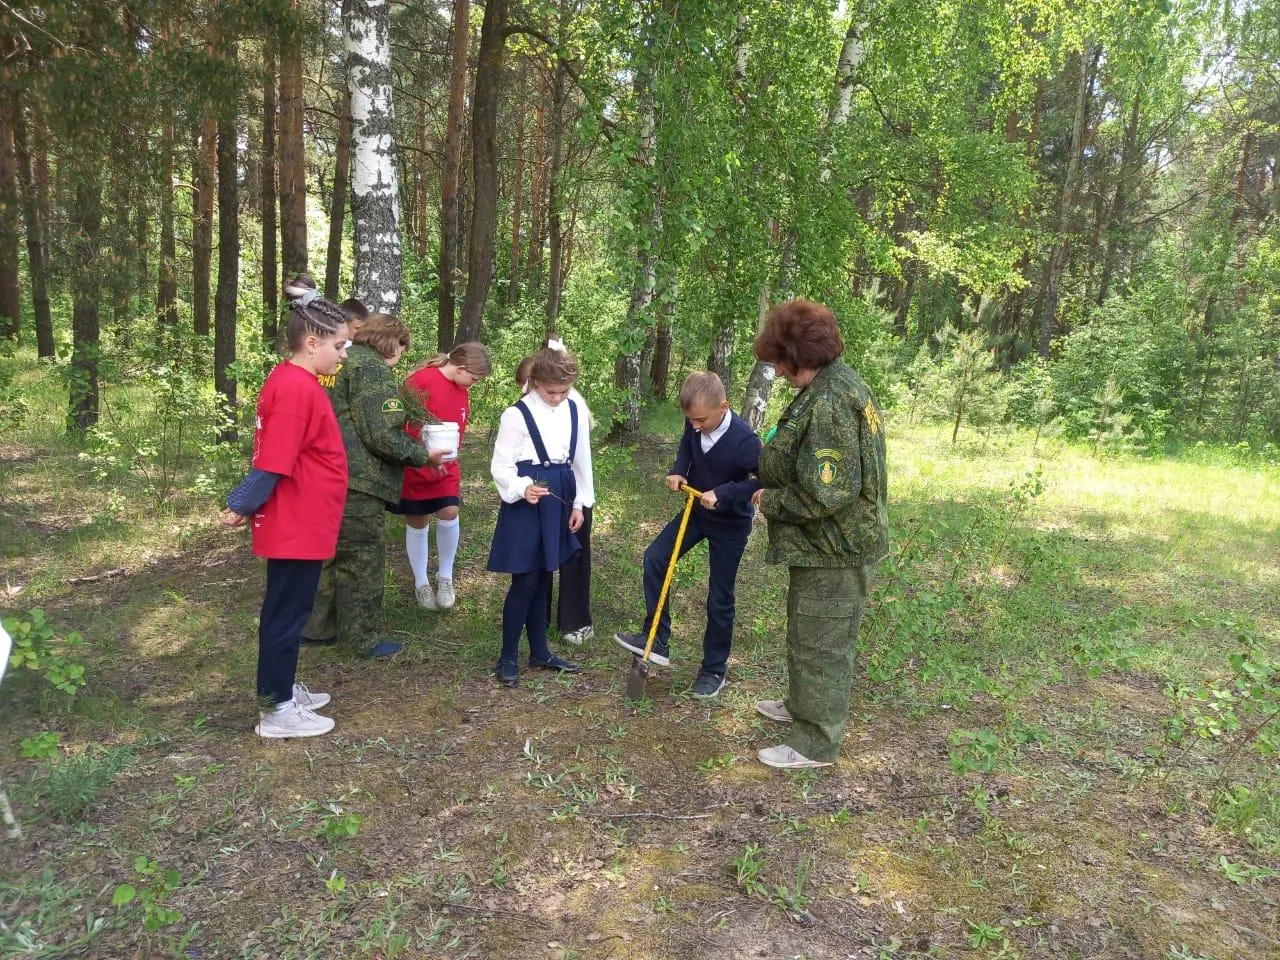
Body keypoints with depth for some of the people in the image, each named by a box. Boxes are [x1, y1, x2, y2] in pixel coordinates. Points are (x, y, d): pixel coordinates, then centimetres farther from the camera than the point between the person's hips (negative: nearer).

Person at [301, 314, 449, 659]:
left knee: (335, 552, 20)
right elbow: (381, 436, -19)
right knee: (363, 557, 1)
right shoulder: (373, 368, -12)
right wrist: (423, 456, -6)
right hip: (356, 481, -10)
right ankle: (363, 638, 11)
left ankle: (319, 626, 30)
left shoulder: (344, 360, 19)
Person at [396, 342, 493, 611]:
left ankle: (445, 576, 11)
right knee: (416, 523, 7)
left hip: (445, 467, 5)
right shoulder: (420, 381, -19)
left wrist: (451, 462, 9)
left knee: (449, 513, -9)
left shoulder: (462, 391, 4)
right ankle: (421, 583, 23)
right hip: (415, 466, -5)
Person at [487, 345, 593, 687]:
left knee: (543, 580, 15)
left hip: (558, 501, 5)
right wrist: (522, 488, -30)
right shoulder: (517, 415, -13)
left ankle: (540, 652, 27)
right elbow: (501, 466, -12)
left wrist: (578, 504, 11)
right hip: (527, 504, -5)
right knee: (526, 581, -2)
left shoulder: (576, 412, 4)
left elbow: (581, 461, 11)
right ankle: (507, 657, 13)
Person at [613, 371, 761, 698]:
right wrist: (678, 471, -9)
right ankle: (656, 640, 9)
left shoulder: (744, 440, -31)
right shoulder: (695, 424, -13)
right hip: (697, 511, 6)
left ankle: (715, 668, 22)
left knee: (719, 599, 3)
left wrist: (722, 494, -30)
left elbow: (764, 480, -24)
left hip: (730, 524, -6)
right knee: (654, 558, -2)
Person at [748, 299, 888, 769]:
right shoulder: (843, 384, 8)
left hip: (833, 548, -10)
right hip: (832, 541, 10)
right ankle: (803, 705, 43)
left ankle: (816, 743, 19)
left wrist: (771, 501, -14)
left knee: (821, 642, 3)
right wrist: (772, 476, 6)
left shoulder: (828, 403, -26)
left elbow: (827, 493, -29)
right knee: (807, 631, 24)